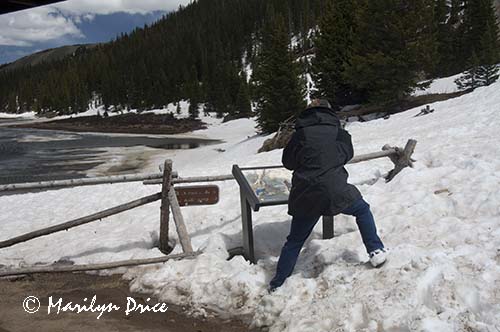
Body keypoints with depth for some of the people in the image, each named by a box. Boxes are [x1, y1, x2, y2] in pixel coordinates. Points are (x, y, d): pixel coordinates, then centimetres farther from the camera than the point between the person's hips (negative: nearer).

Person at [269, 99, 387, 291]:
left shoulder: (300, 134, 5)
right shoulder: (338, 131, 7)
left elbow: (288, 162, 13)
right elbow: (348, 154, 22)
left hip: (306, 196, 1)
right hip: (335, 191, -1)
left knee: (295, 240, 15)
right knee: (362, 210, 28)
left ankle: (277, 284, 19)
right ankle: (376, 252, 25)